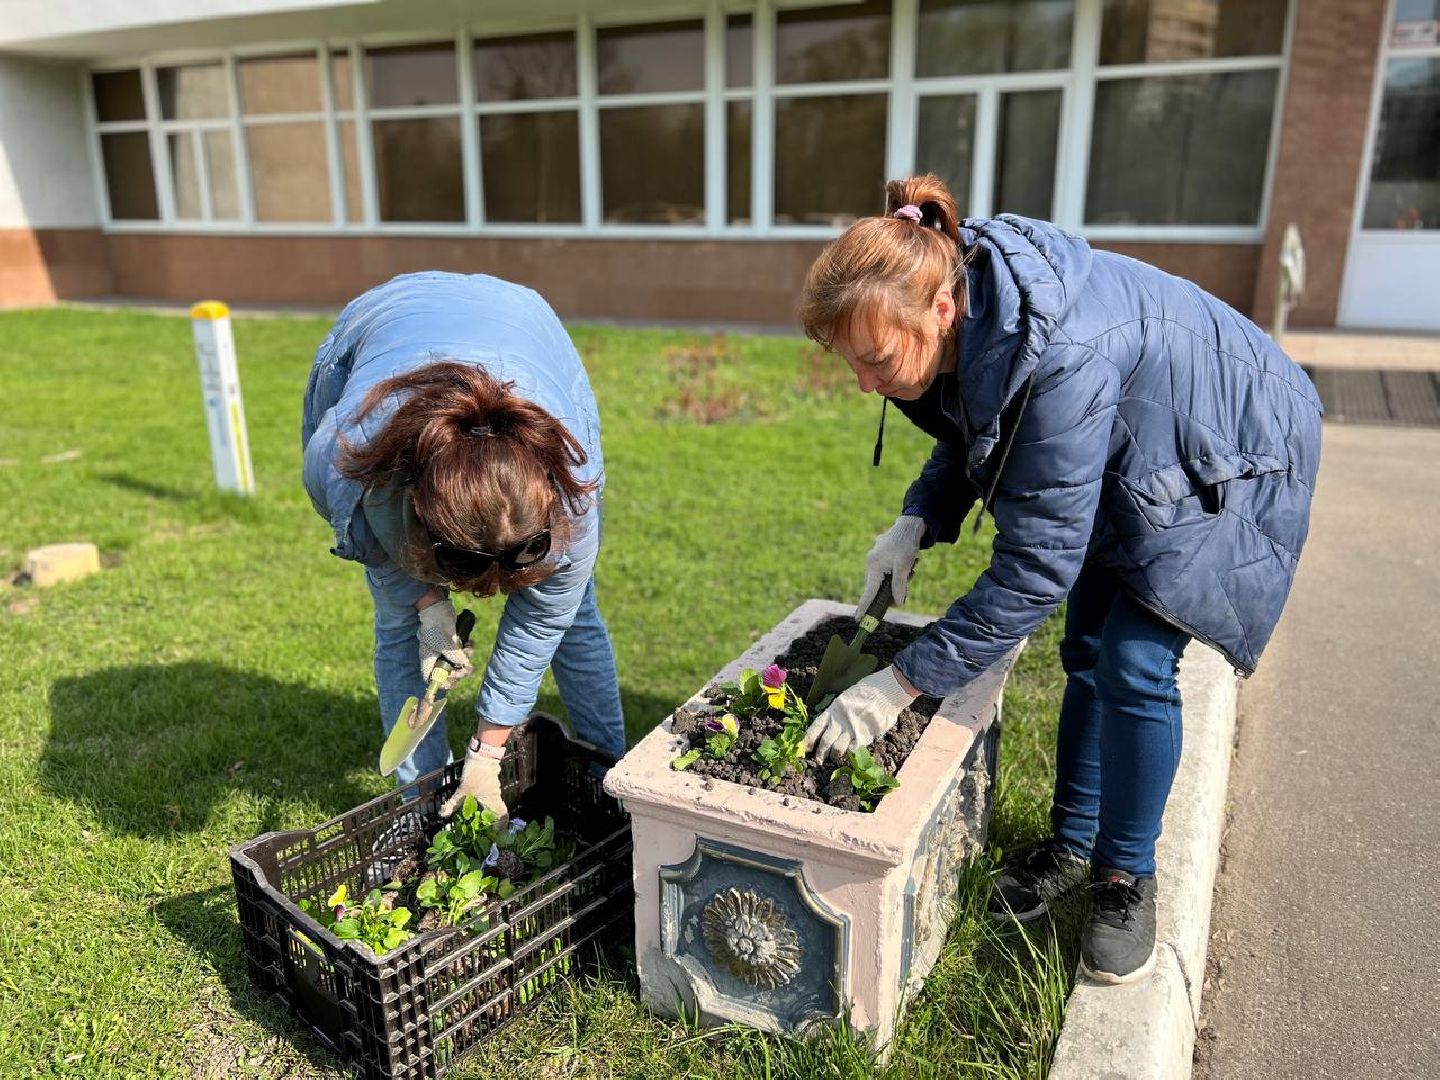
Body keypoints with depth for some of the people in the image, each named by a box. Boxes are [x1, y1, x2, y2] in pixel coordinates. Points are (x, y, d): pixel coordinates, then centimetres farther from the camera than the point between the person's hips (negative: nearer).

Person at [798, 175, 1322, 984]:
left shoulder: (1062, 358, -43)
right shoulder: (965, 304, -18)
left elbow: (1035, 567, -38)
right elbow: (970, 434, 2)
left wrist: (903, 683, -34)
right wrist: (917, 523, -15)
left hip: (1230, 458, -7)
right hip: (1126, 454, 8)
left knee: (1134, 662, -12)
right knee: (1087, 649, 9)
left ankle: (1127, 879, 10)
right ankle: (1073, 843, 26)